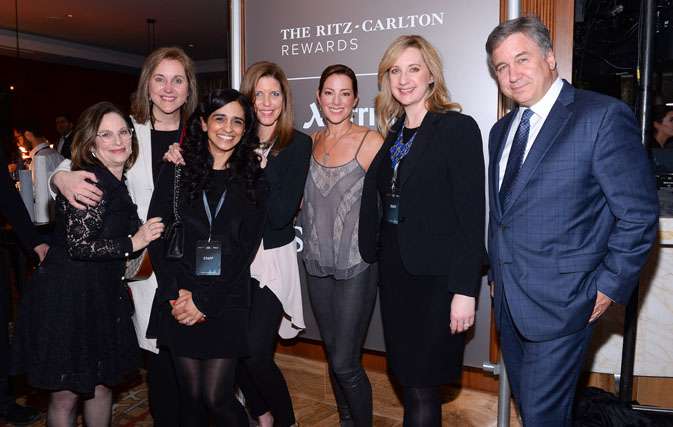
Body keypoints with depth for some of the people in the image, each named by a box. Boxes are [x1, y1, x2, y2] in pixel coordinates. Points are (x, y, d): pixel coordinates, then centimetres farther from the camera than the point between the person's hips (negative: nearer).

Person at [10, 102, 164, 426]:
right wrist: (133, 243, -17)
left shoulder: (119, 181, 8)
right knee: (66, 394, 6)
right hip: (67, 299, -8)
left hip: (101, 299, 9)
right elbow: (78, 246, -24)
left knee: (101, 384, 18)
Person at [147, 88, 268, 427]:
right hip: (179, 297, 1)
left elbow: (246, 247, -3)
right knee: (191, 395, 9)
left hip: (227, 300, -1)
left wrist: (203, 300, -9)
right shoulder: (177, 170, 4)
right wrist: (176, 290, -11)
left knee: (216, 397, -2)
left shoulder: (252, 179, 3)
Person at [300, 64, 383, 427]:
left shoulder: (370, 141, -8)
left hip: (355, 265, -5)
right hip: (317, 263, 6)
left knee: (345, 363, -4)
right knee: (332, 353, 17)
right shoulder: (312, 142, 8)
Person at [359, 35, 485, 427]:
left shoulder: (458, 128, -9)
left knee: (421, 386, 2)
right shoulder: (392, 133, 11)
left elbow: (471, 215, -13)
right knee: (407, 377, 15)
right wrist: (377, 258, 5)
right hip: (394, 270, 6)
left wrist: (465, 290, -17)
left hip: (435, 276, -6)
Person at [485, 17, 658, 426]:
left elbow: (639, 213, -11)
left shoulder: (604, 116, -11)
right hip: (510, 301, 7)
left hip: (560, 303, -7)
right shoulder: (502, 130, 12)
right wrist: (495, 272, 15)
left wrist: (609, 286, -11)